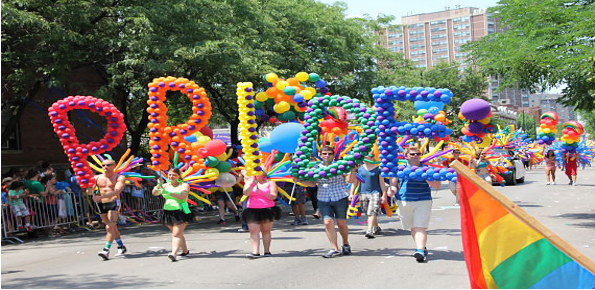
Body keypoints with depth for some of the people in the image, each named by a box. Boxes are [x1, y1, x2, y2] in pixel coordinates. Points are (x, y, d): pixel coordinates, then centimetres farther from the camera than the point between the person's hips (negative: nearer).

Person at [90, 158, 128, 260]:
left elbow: (116, 191, -17)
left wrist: (101, 197, -29)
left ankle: (106, 250, -23)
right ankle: (121, 246, 29)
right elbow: (90, 190, 4)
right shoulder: (97, 178, 12)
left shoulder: (119, 178, -1)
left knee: (110, 226, -17)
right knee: (112, 227, 13)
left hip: (113, 203, -5)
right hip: (101, 205, 5)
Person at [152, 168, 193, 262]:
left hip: (180, 212, -6)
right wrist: (159, 186, -21)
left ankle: (174, 253, -24)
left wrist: (169, 193, -30)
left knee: (176, 234, -14)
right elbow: (154, 193, 0)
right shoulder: (166, 185, 10)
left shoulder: (184, 185, -4)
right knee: (178, 233, 16)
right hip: (168, 212, 6)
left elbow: (182, 196, -22)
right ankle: (185, 250, 32)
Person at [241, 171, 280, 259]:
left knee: (266, 231, 3)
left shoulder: (270, 183, 4)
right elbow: (246, 193, -5)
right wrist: (252, 184, -17)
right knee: (254, 231, -10)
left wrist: (263, 193, -20)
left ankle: (267, 251, 12)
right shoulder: (250, 182, 12)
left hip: (267, 210, -1)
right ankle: (255, 252, -16)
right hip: (252, 211, 1)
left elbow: (273, 196, -6)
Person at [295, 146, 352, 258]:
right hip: (323, 200, 2)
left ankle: (346, 245, 29)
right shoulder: (317, 167, 7)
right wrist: (299, 180, 0)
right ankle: (334, 249, -5)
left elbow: (349, 180, -5)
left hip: (340, 198, -2)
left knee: (341, 223, 5)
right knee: (328, 222, -10)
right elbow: (312, 183, 12)